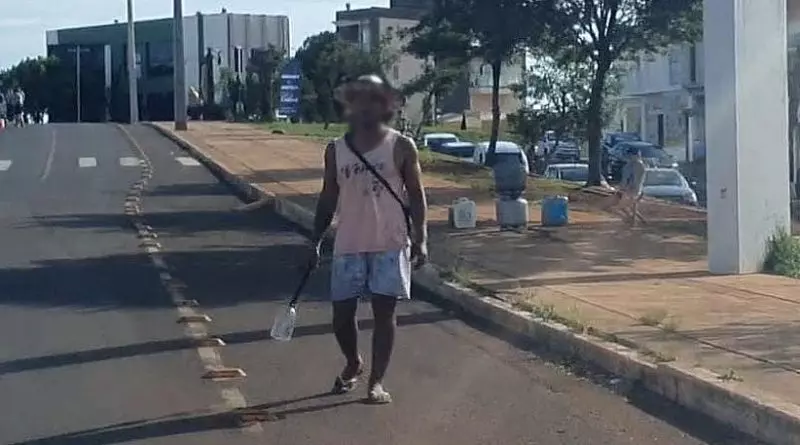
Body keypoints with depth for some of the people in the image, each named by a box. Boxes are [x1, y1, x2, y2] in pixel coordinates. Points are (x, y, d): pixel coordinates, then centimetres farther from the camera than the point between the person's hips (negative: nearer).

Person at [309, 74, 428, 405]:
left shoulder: (401, 147, -1)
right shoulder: (335, 150, 7)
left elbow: (416, 196, -1)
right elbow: (328, 199, 12)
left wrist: (420, 240, -9)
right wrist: (315, 241, 7)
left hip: (390, 244, -3)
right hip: (348, 246, 3)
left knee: (383, 312, 0)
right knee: (342, 314, 6)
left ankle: (376, 381, 11)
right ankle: (353, 364, 33)